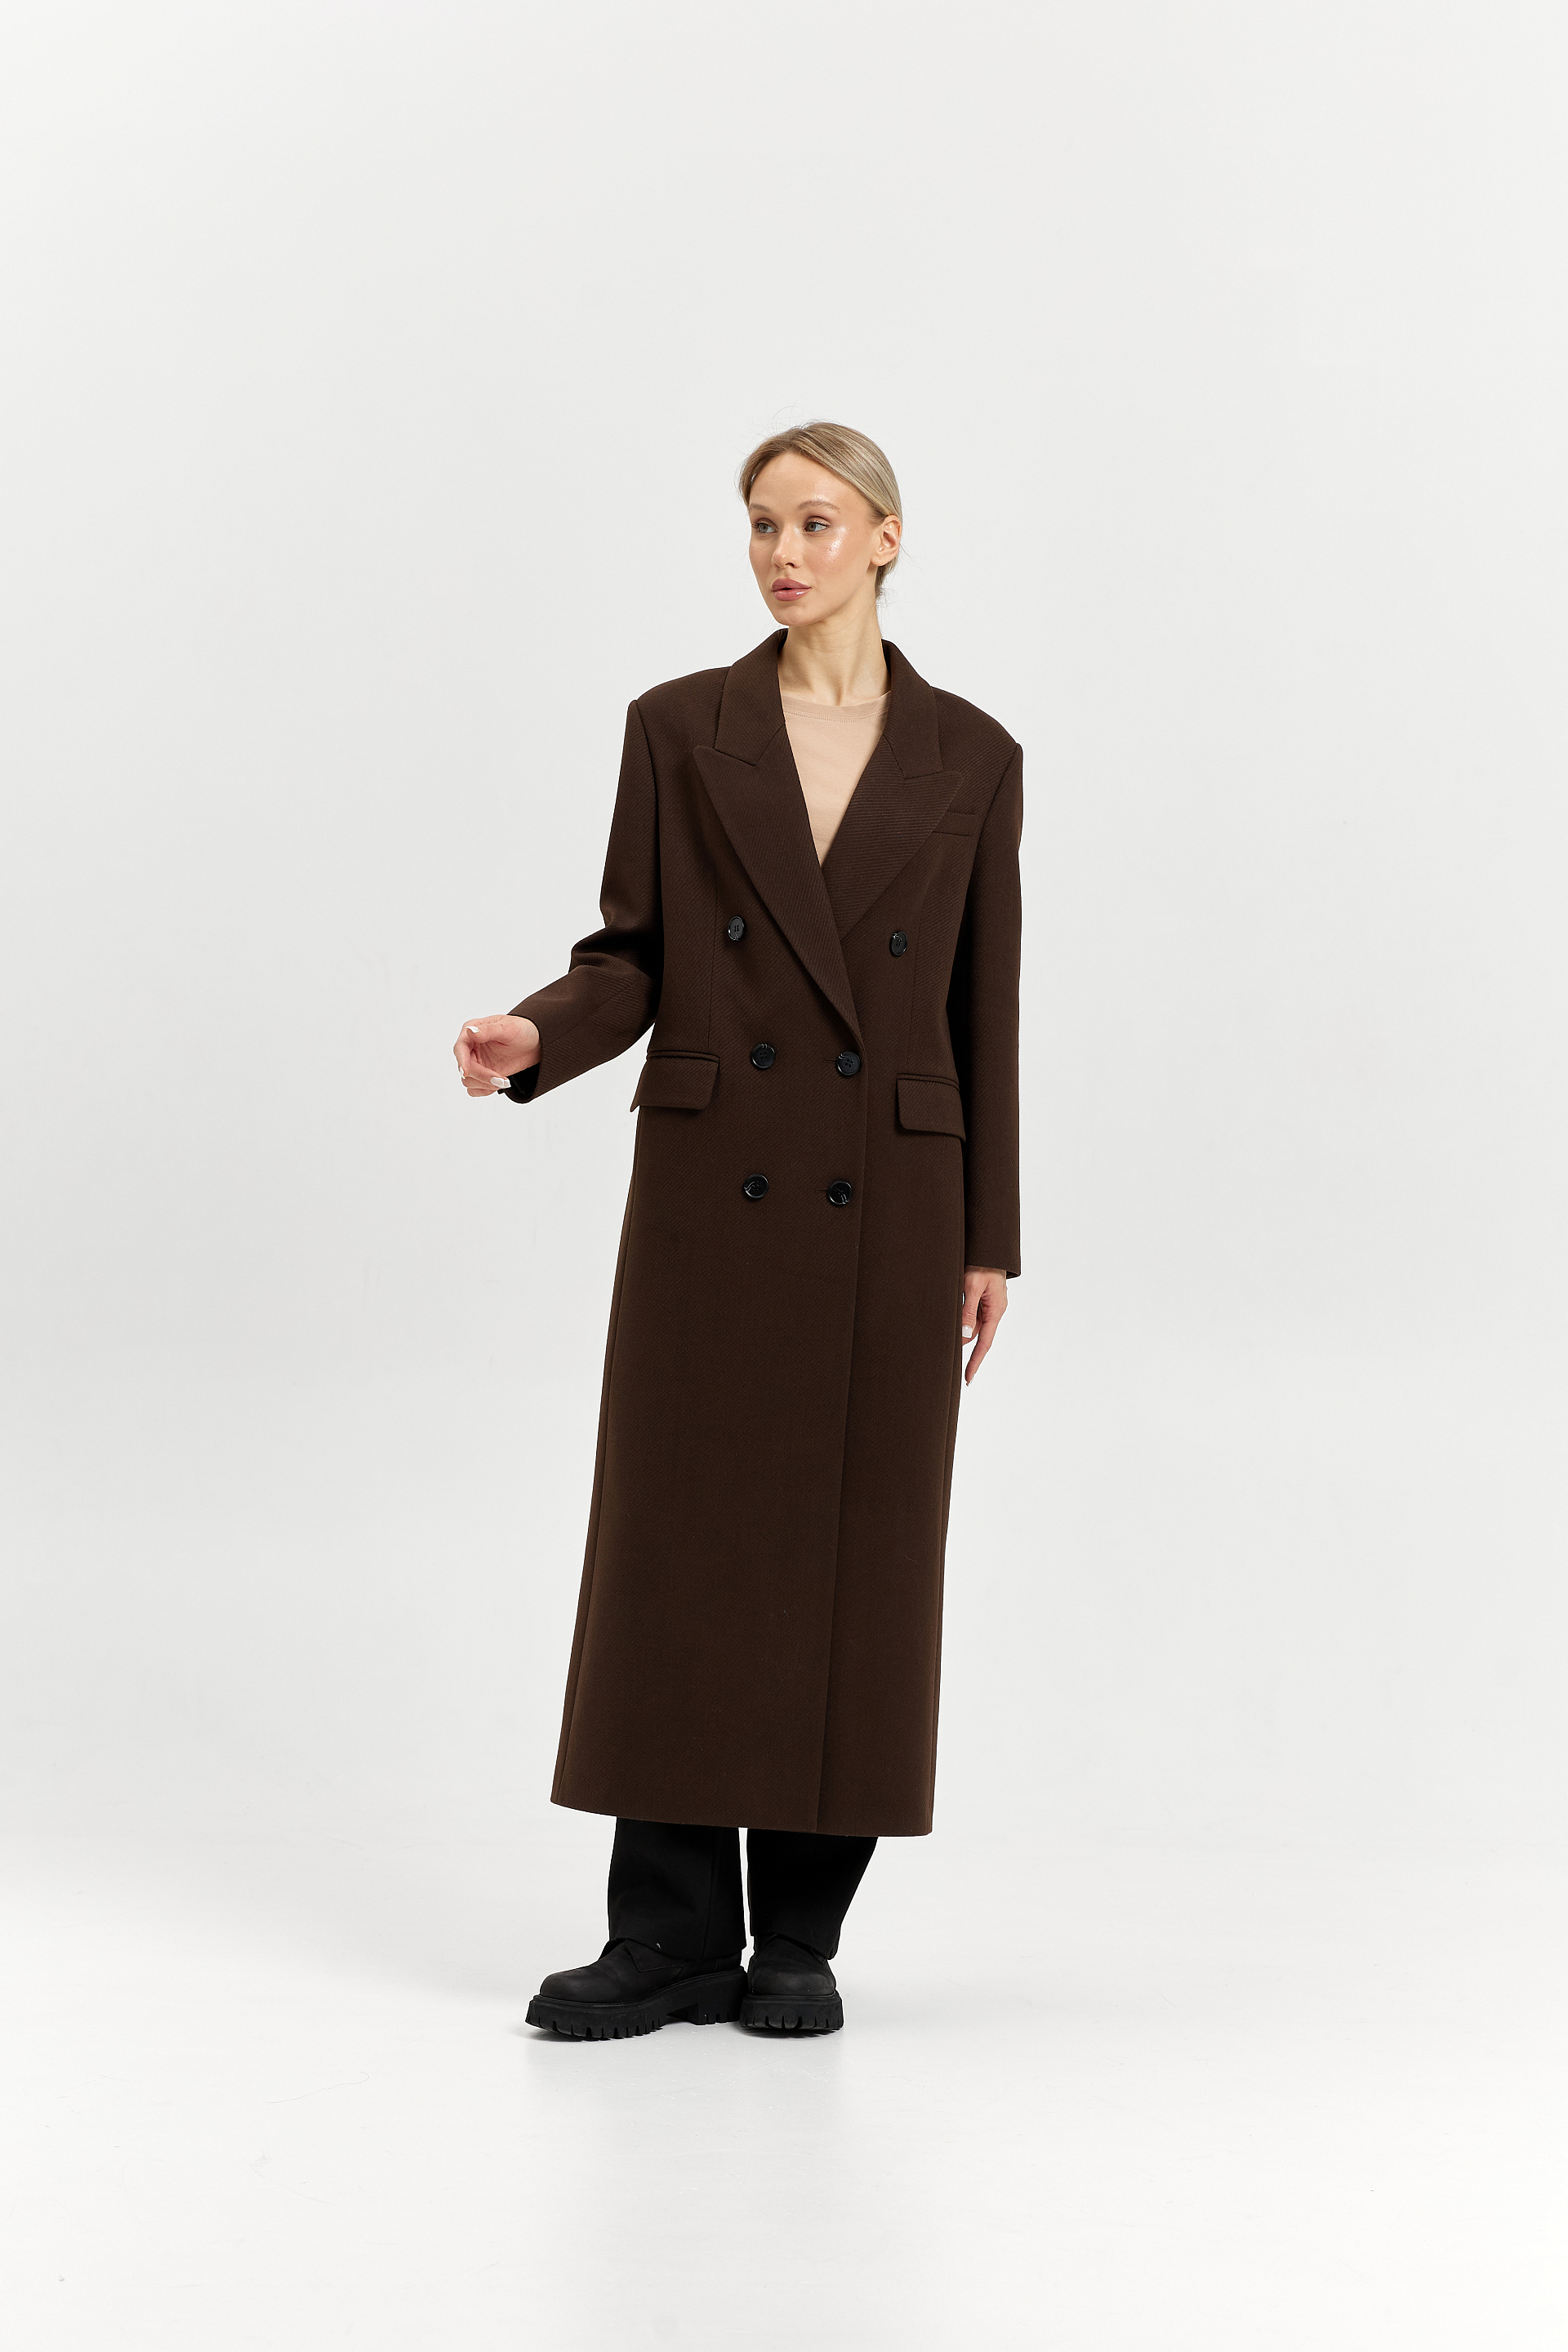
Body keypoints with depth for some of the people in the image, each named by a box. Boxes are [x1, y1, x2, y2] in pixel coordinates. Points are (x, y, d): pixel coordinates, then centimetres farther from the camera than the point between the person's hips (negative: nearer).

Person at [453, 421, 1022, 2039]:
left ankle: (802, 1934, 14)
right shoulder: (679, 728, 5)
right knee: (681, 1540, -1)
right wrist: (538, 1038, -17)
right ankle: (671, 1932, 8)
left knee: (856, 1551, 2)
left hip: (889, 1204, 0)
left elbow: (984, 1010, 5)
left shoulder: (968, 758, 5)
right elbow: (634, 955, 5)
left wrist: (989, 1239, 3)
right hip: (711, 1189, 0)